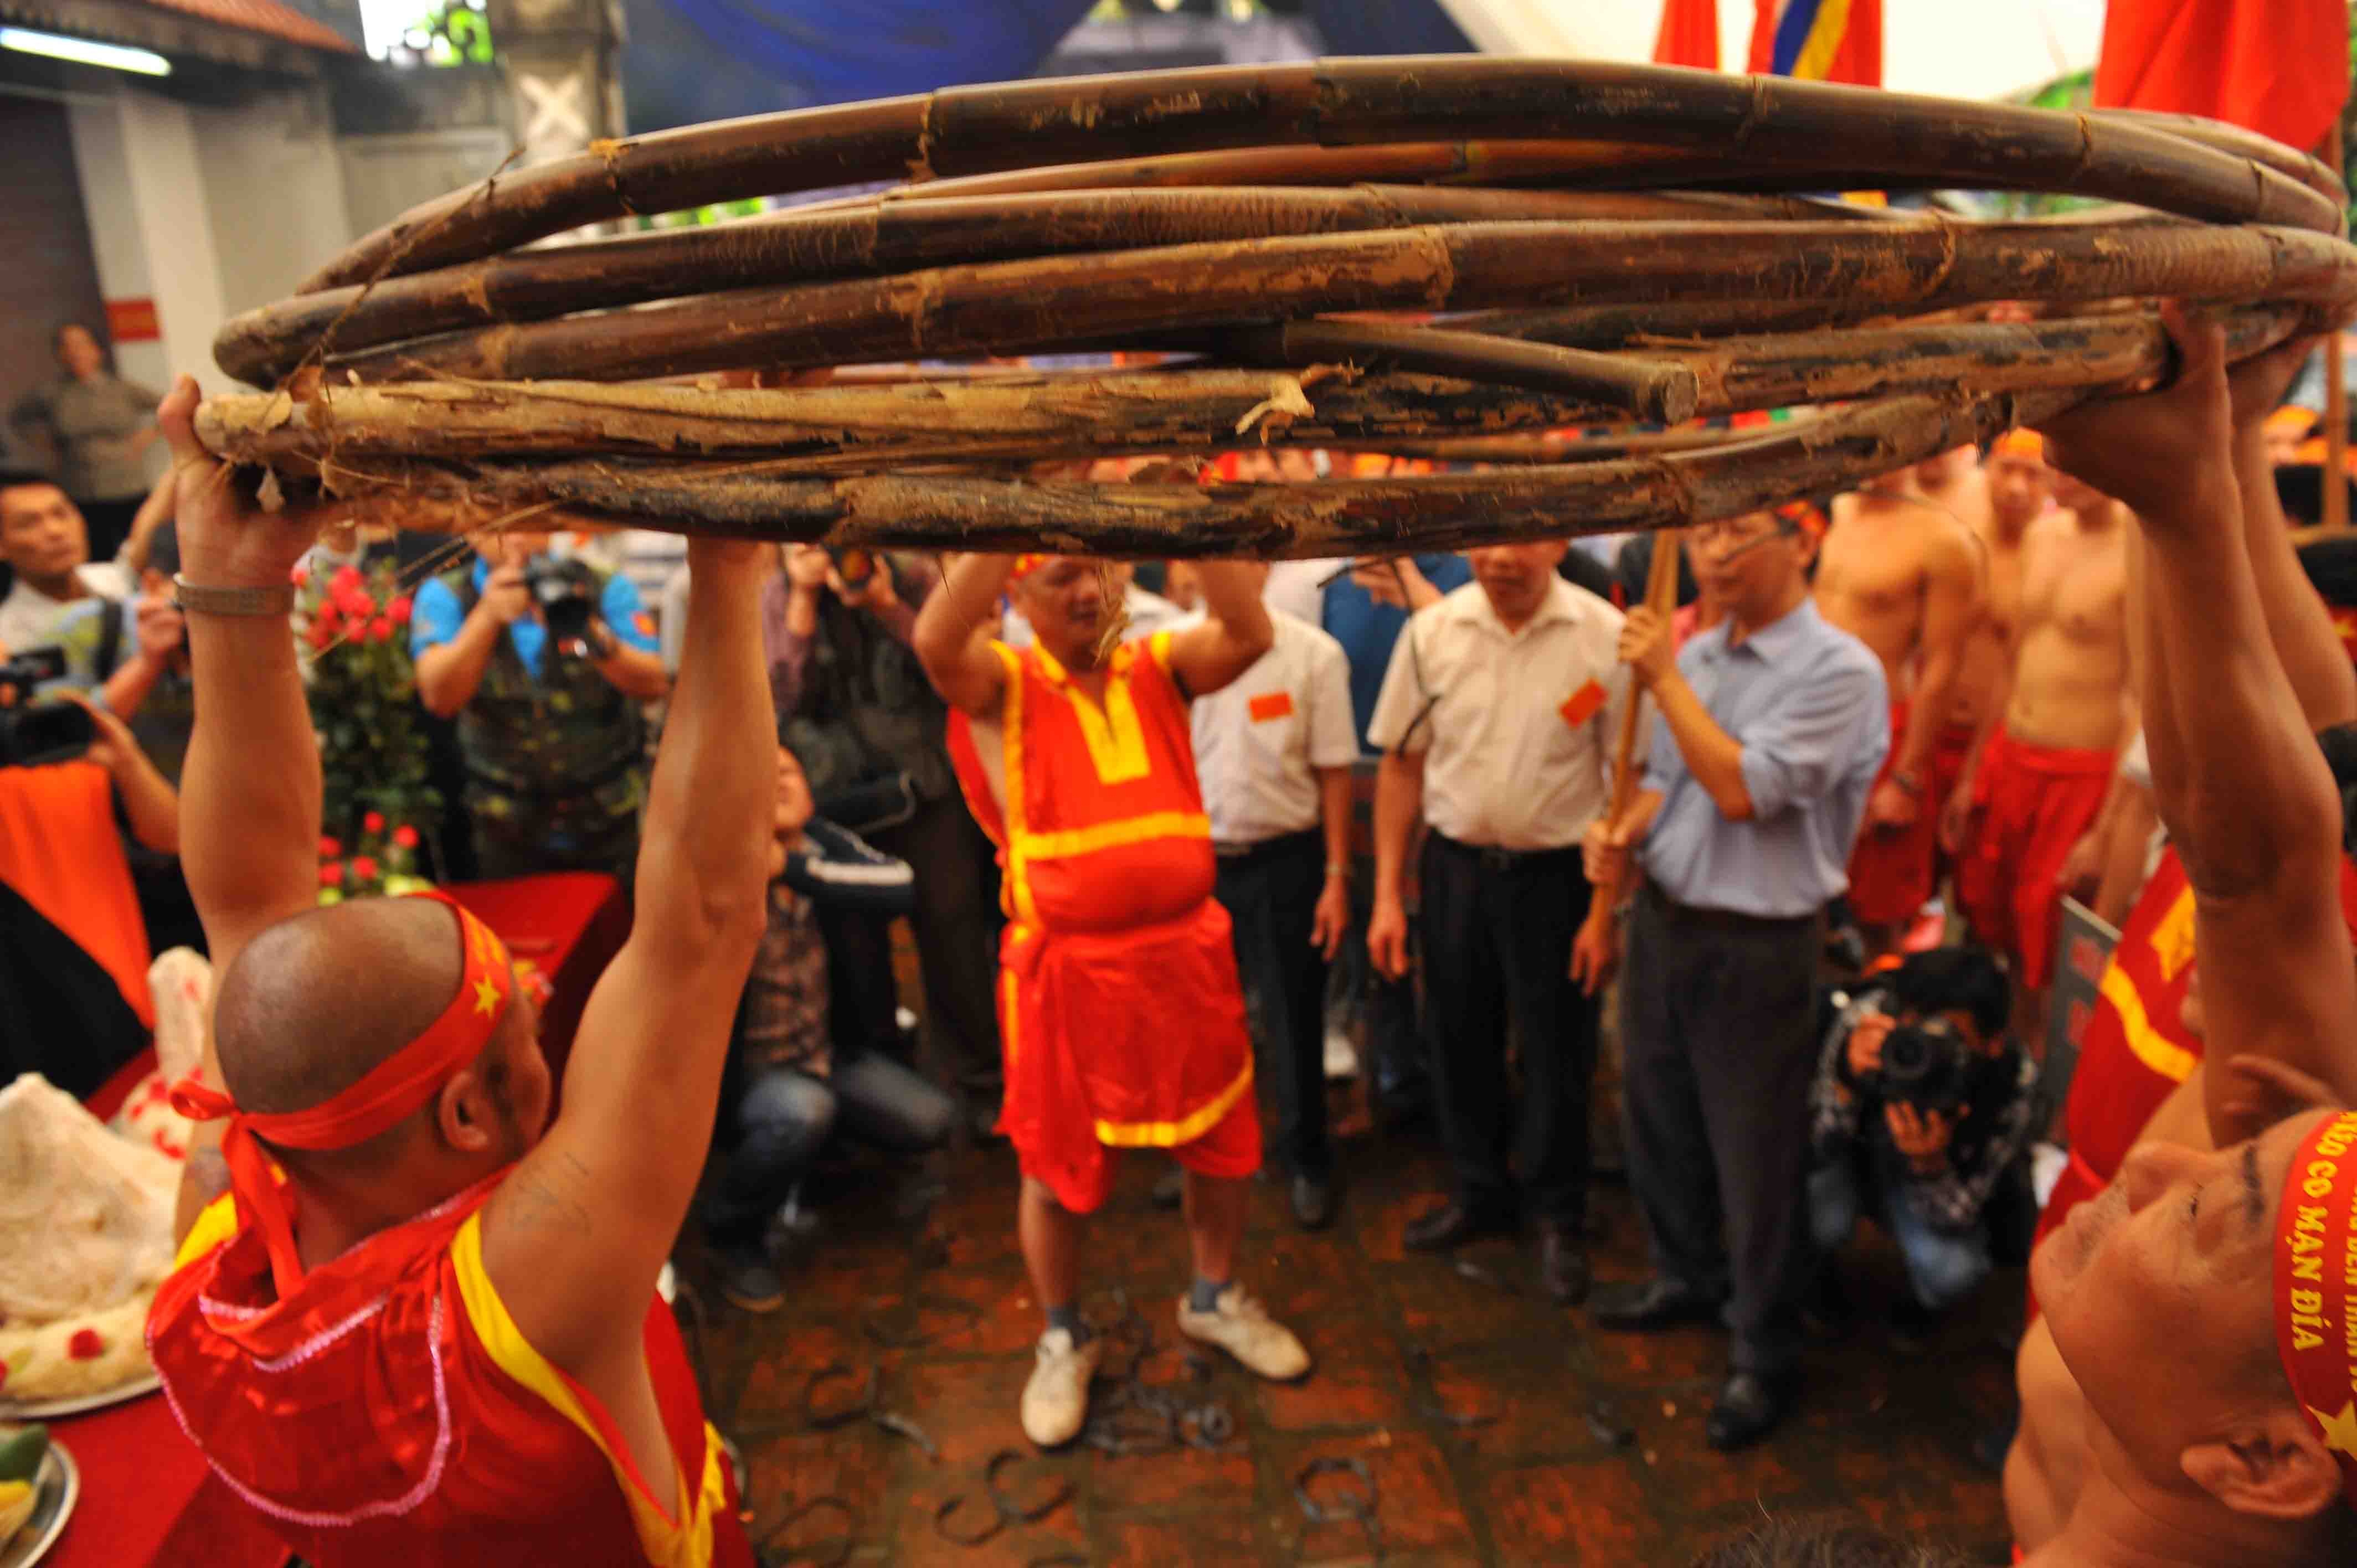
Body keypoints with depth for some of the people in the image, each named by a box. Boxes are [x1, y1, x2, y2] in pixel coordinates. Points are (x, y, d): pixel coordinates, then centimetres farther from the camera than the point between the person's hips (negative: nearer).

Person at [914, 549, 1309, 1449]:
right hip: (1066, 965, -3)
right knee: (1056, 1163, 12)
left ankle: (1214, 1300, 44)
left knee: (1221, 1138, 17)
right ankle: (1063, 1341, 37)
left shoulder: (1158, 667, 3)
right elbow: (935, 642, -28)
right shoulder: (1001, 685, -6)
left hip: (1187, 953, 3)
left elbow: (1250, 635, -14)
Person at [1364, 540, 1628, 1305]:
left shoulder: (1606, 636, -11)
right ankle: (1479, 1191, 39)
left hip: (1557, 872, -2)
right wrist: (1387, 895, 1)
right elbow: (1401, 762, 1)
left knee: (1557, 1053, 10)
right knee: (1461, 1040, 16)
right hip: (1455, 864, 3)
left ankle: (1557, 1217, 33)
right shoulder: (1432, 631, -4)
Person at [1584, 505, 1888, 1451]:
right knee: (1658, 1117, 20)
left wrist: (1665, 680, -19)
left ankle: (1765, 1353, 26)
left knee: (1756, 1152, 5)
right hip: (1662, 915, 7)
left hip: (1757, 942, -7)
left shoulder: (1839, 670, -16)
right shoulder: (1696, 654, 5)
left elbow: (1743, 789, -24)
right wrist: (1624, 831, -5)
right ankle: (1687, 1276, 44)